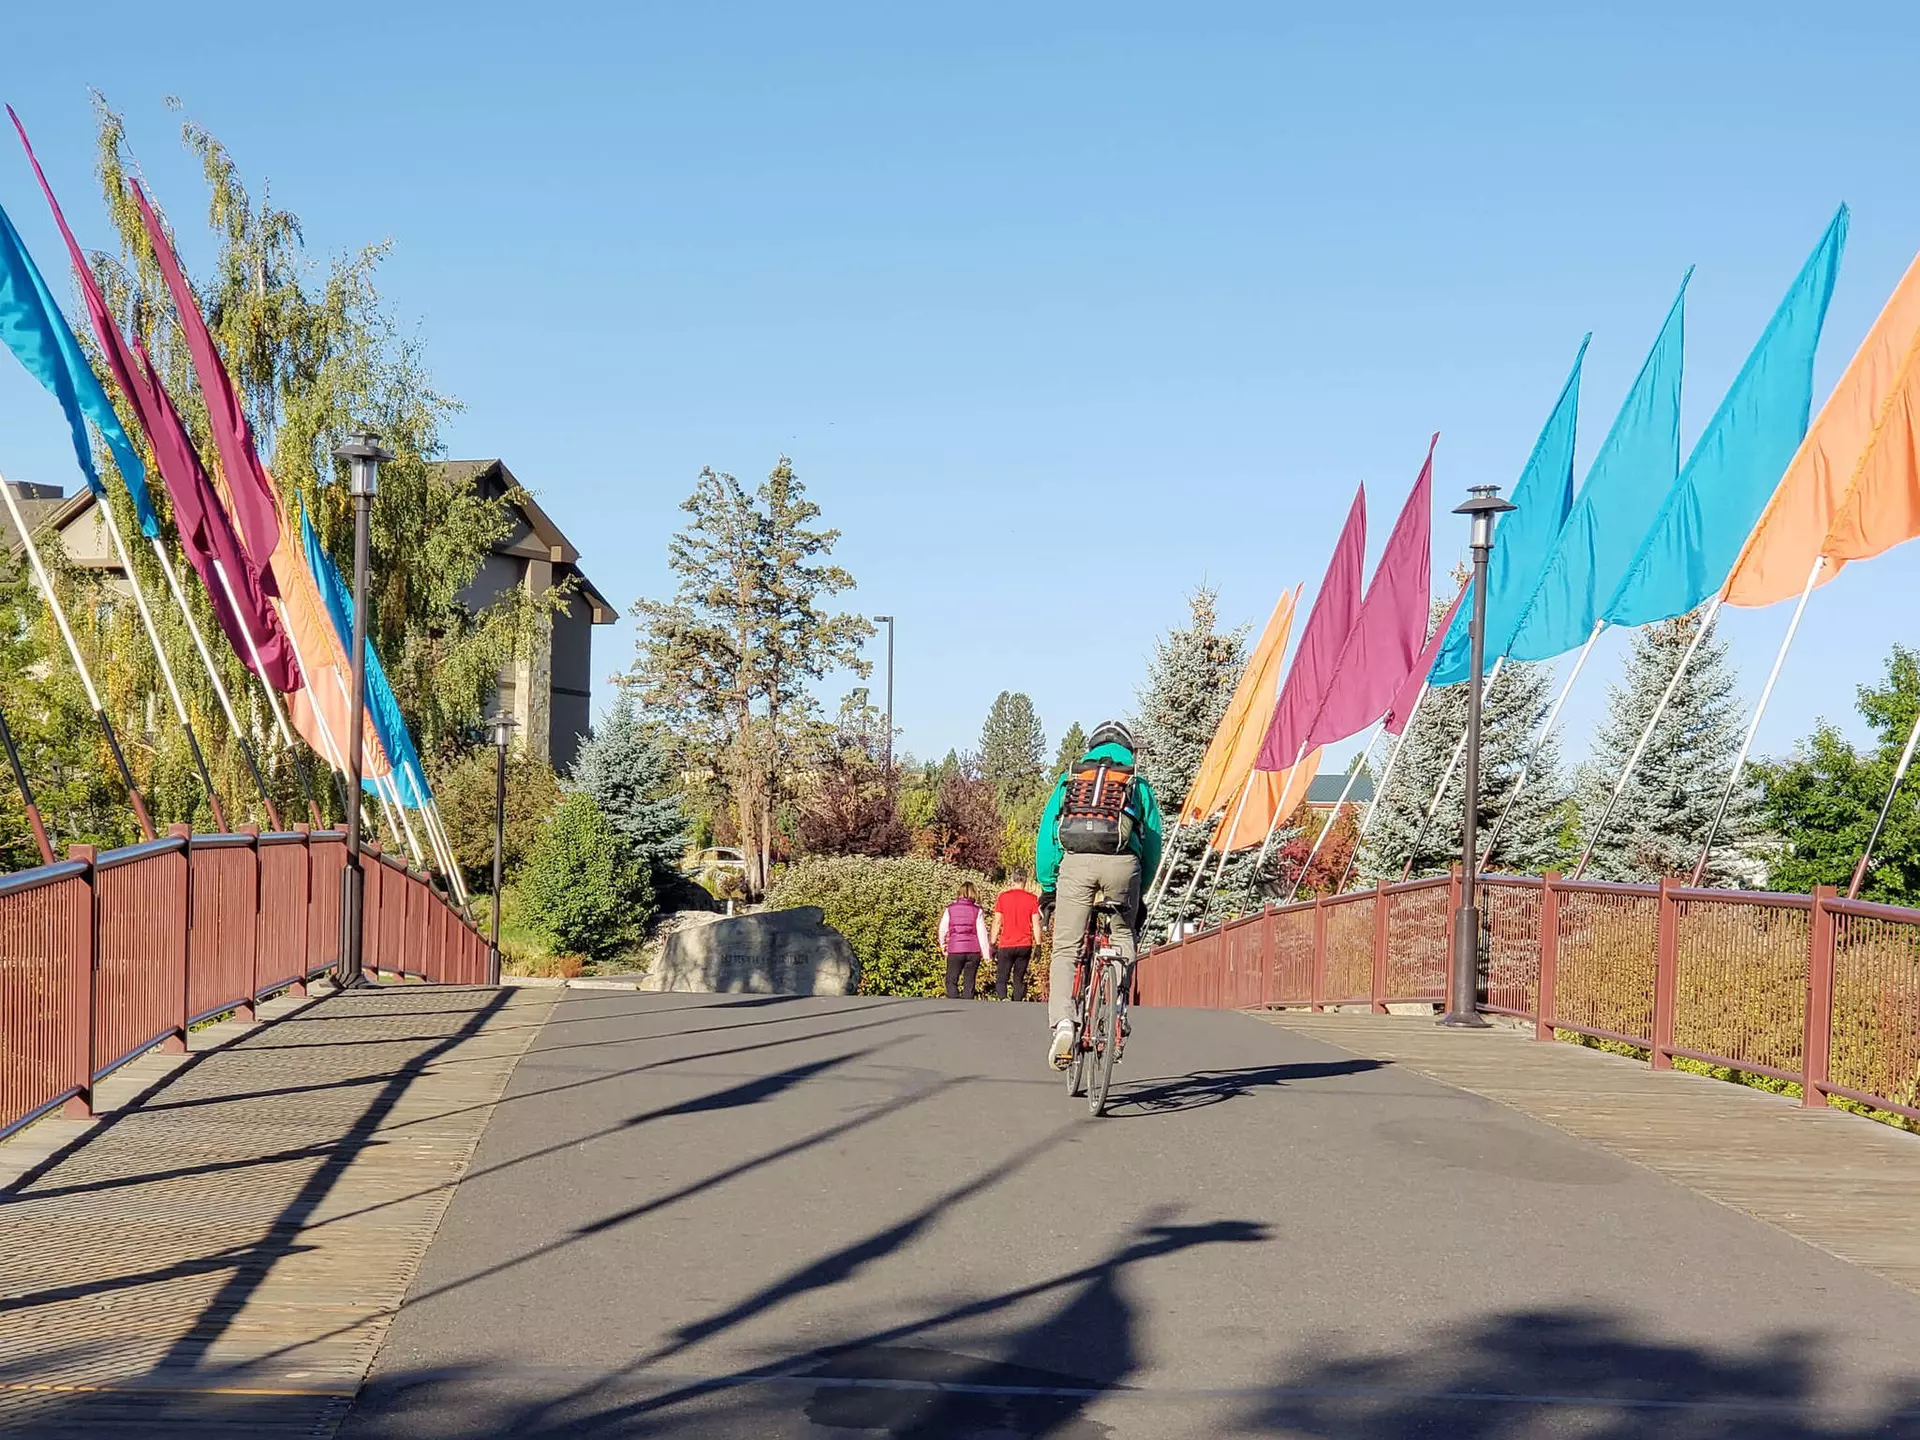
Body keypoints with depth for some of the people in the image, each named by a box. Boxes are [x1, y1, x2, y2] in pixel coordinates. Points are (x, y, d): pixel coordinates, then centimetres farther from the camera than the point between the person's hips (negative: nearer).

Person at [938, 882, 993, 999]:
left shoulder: (949, 910, 0)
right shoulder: (977, 911, -1)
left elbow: (943, 929, 7)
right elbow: (982, 933, -2)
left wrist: (943, 946, 24)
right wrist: (986, 953, 4)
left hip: (955, 951, 0)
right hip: (973, 950, 0)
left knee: (951, 981, 8)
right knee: (969, 981, 8)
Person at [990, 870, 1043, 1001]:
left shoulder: (1002, 897, 0)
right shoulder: (1032, 898, 2)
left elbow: (997, 922, -1)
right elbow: (1036, 923, -1)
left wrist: (993, 944, 4)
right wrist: (1038, 945, 4)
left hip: (1006, 945, -1)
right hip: (1025, 945, 1)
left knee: (1001, 979, 3)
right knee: (1018, 979, 12)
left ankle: (1004, 999, -25)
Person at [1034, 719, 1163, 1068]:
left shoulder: (1069, 778, 24)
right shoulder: (1138, 783, 23)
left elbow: (1046, 834, 18)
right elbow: (1152, 842, 18)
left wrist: (1047, 886, 22)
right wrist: (1139, 892, 25)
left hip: (1075, 862, 0)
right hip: (1122, 862, 0)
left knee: (1065, 948, 3)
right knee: (1123, 937, 22)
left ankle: (1062, 1023, -14)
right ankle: (1118, 1010, 11)